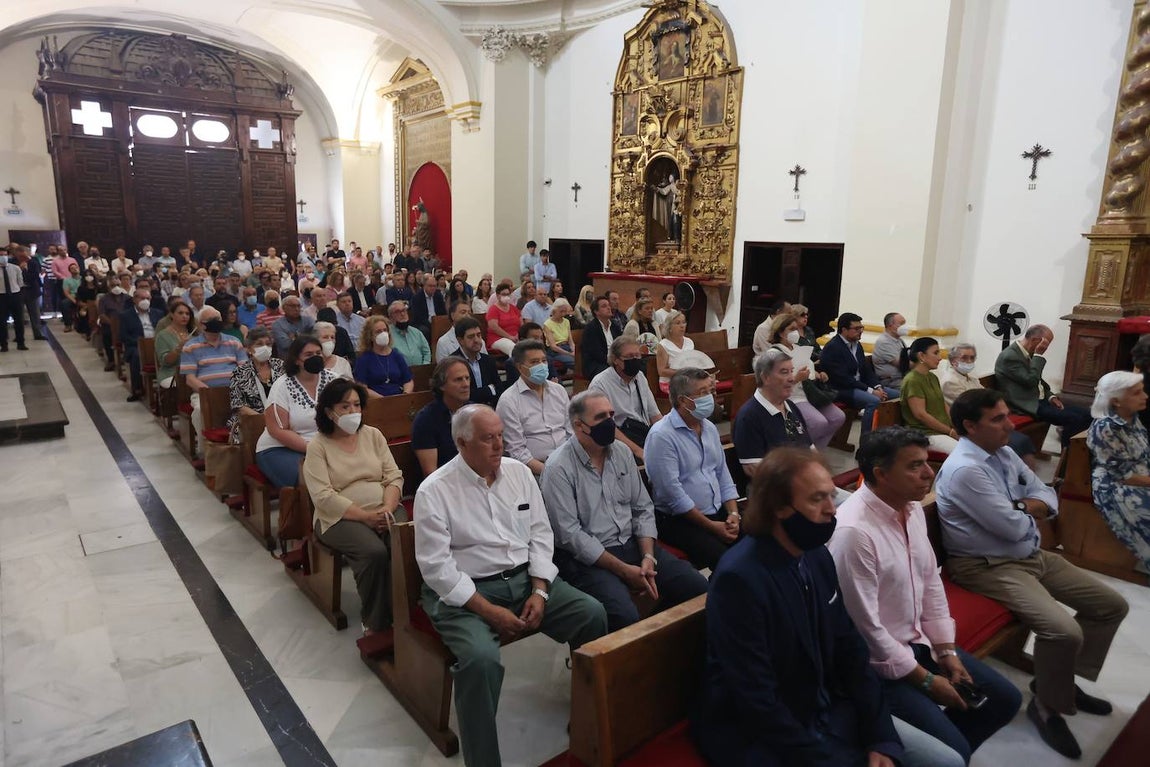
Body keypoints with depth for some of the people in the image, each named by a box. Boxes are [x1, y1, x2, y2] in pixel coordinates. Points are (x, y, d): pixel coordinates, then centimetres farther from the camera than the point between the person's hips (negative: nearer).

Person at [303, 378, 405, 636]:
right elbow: (324, 497, -12)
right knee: (374, 552, -31)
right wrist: (366, 516, -19)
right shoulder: (317, 446, -2)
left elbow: (394, 477, 5)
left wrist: (387, 509, -14)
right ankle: (374, 623, -12)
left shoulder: (373, 435, 10)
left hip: (384, 510, 3)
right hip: (341, 517, -3)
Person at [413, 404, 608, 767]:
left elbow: (540, 534, 6)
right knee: (482, 658, -32)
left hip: (526, 577, 5)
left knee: (593, 614, -11)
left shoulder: (519, 472, 4)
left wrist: (540, 591, -7)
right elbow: (436, 565, -14)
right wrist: (489, 610, -19)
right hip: (465, 591, -5)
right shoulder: (434, 491, -11)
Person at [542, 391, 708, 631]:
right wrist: (623, 570, -17)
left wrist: (648, 557, -6)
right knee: (625, 616, -30)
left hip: (632, 544, 6)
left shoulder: (622, 453, 7)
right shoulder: (559, 467, -13)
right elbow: (569, 534, -16)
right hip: (587, 557, -6)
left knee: (697, 586, -7)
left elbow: (643, 508, 10)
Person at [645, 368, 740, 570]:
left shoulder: (709, 428, 11)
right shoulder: (661, 436, -15)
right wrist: (712, 527, -14)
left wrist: (733, 514, 0)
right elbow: (673, 494, -18)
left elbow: (723, 475, 16)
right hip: (678, 520, -7)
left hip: (718, 513, 7)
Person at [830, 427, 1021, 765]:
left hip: (918, 641, 9)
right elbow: (866, 628, -25)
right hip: (877, 663, -9)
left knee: (1006, 698, 14)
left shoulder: (912, 507, -2)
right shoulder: (854, 532, -30)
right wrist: (926, 680, -13)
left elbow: (931, 582, 10)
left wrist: (947, 651, 4)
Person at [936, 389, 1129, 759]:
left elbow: (1047, 496, 10)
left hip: (1032, 555, 10)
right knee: (1064, 631, -26)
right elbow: (1013, 527, -24)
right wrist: (1029, 514, -1)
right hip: (989, 567, -10)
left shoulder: (1003, 454, 6)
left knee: (1112, 604, 12)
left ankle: (1065, 679, 27)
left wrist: (1022, 508, -13)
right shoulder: (965, 469, -25)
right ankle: (1048, 706, 3)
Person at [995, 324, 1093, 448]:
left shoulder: (1028, 353, 12)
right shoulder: (1009, 356, -19)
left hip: (1040, 400, 10)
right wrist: (1039, 355, -17)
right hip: (1028, 405, -10)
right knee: (1074, 419, -21)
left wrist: (1050, 396, 6)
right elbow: (1030, 381, -23)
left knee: (1085, 414, -2)